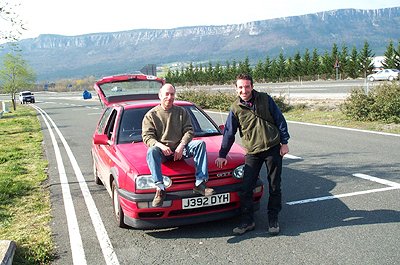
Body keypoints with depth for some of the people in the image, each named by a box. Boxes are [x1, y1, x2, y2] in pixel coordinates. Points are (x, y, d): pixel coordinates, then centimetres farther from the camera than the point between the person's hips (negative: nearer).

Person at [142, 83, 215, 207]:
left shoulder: (182, 112, 13)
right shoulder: (151, 115, 6)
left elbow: (189, 131, 5)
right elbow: (147, 137, -3)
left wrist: (181, 146, -14)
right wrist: (160, 145, -23)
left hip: (180, 148, 2)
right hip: (161, 150, -2)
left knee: (200, 144, -23)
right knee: (151, 151, -36)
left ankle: (200, 183, -30)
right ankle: (160, 189, -43)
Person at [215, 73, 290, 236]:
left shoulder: (265, 99, -1)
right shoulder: (235, 108, 0)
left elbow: (280, 120, 4)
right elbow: (229, 133, 7)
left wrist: (284, 142, 0)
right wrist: (222, 155, 7)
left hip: (273, 148, 0)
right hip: (253, 153, 0)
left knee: (274, 186, 7)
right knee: (246, 188, -5)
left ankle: (273, 219, 22)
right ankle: (247, 221, 10)